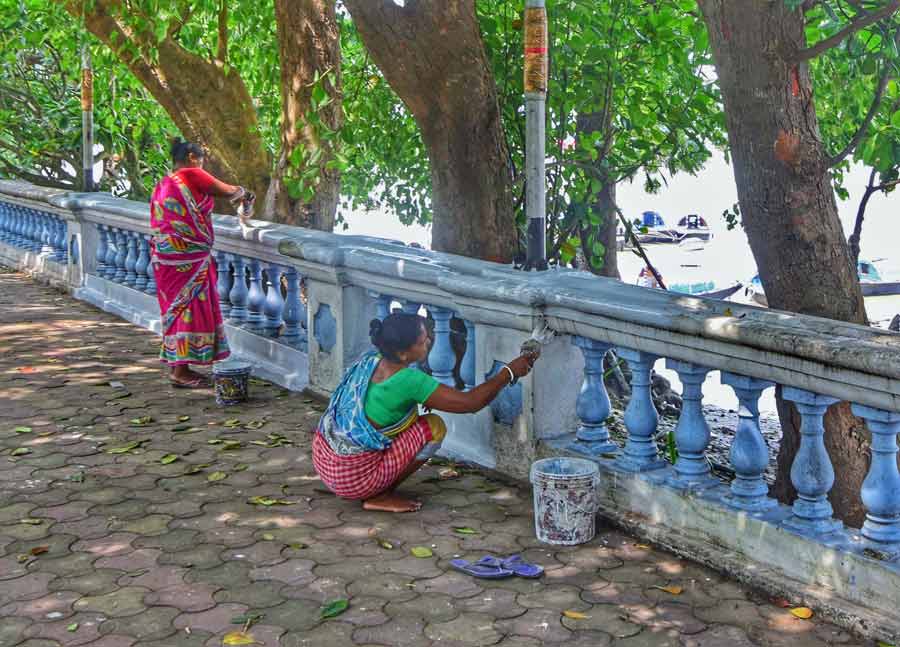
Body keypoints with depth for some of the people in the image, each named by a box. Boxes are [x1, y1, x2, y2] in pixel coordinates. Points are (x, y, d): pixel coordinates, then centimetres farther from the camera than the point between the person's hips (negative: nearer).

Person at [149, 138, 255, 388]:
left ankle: (176, 365, 20)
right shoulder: (192, 175, -9)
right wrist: (244, 194, 16)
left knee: (176, 307, 14)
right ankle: (181, 372, -1)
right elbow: (228, 191, -5)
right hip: (188, 257, -9)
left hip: (163, 254, 9)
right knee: (191, 308, -3)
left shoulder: (163, 184, 15)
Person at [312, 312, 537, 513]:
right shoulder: (409, 381, -23)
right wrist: (510, 372, -6)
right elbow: (471, 403, -16)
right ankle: (379, 497, 0)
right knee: (434, 427, -5)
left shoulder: (370, 360, -1)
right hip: (353, 479, -7)